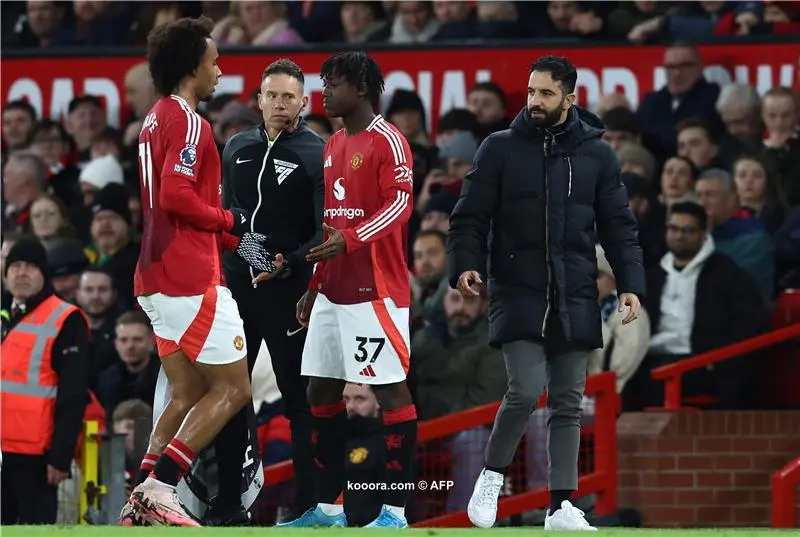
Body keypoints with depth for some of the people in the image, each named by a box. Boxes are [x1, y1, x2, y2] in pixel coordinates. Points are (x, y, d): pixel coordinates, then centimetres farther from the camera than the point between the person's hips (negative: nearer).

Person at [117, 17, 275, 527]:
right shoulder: (188, 122, -13)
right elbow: (176, 197, -24)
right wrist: (229, 221, -10)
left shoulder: (157, 120, 19)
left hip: (158, 281, 10)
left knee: (187, 397, 12)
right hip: (193, 281, -10)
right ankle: (159, 487, -13)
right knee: (233, 390, -5)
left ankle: (142, 502, 4)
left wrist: (232, 238, 22)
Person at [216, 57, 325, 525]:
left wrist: (289, 265, -24)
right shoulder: (238, 148, 11)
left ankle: (308, 503, 1)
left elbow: (326, 233, -12)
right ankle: (228, 500, 15)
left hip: (287, 290, -6)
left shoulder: (317, 154, -5)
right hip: (235, 286, 6)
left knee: (298, 397, -2)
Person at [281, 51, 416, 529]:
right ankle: (328, 508, 15)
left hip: (376, 288, -9)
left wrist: (350, 239, -31)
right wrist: (314, 287, 22)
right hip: (334, 289, 10)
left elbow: (400, 203, -20)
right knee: (322, 390, 9)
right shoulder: (334, 146, 19)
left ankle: (395, 511, -7)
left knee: (392, 390, -7)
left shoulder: (387, 141, -8)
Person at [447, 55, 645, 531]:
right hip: (518, 296, -2)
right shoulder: (500, 149, 2)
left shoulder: (597, 154, 7)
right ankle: (492, 476, 6)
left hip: (575, 299, 2)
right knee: (526, 390, -16)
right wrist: (465, 265, -14)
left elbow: (619, 225, 9)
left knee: (568, 403, 4)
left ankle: (562, 506, 8)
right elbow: (470, 217, 3)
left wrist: (631, 285, -1)